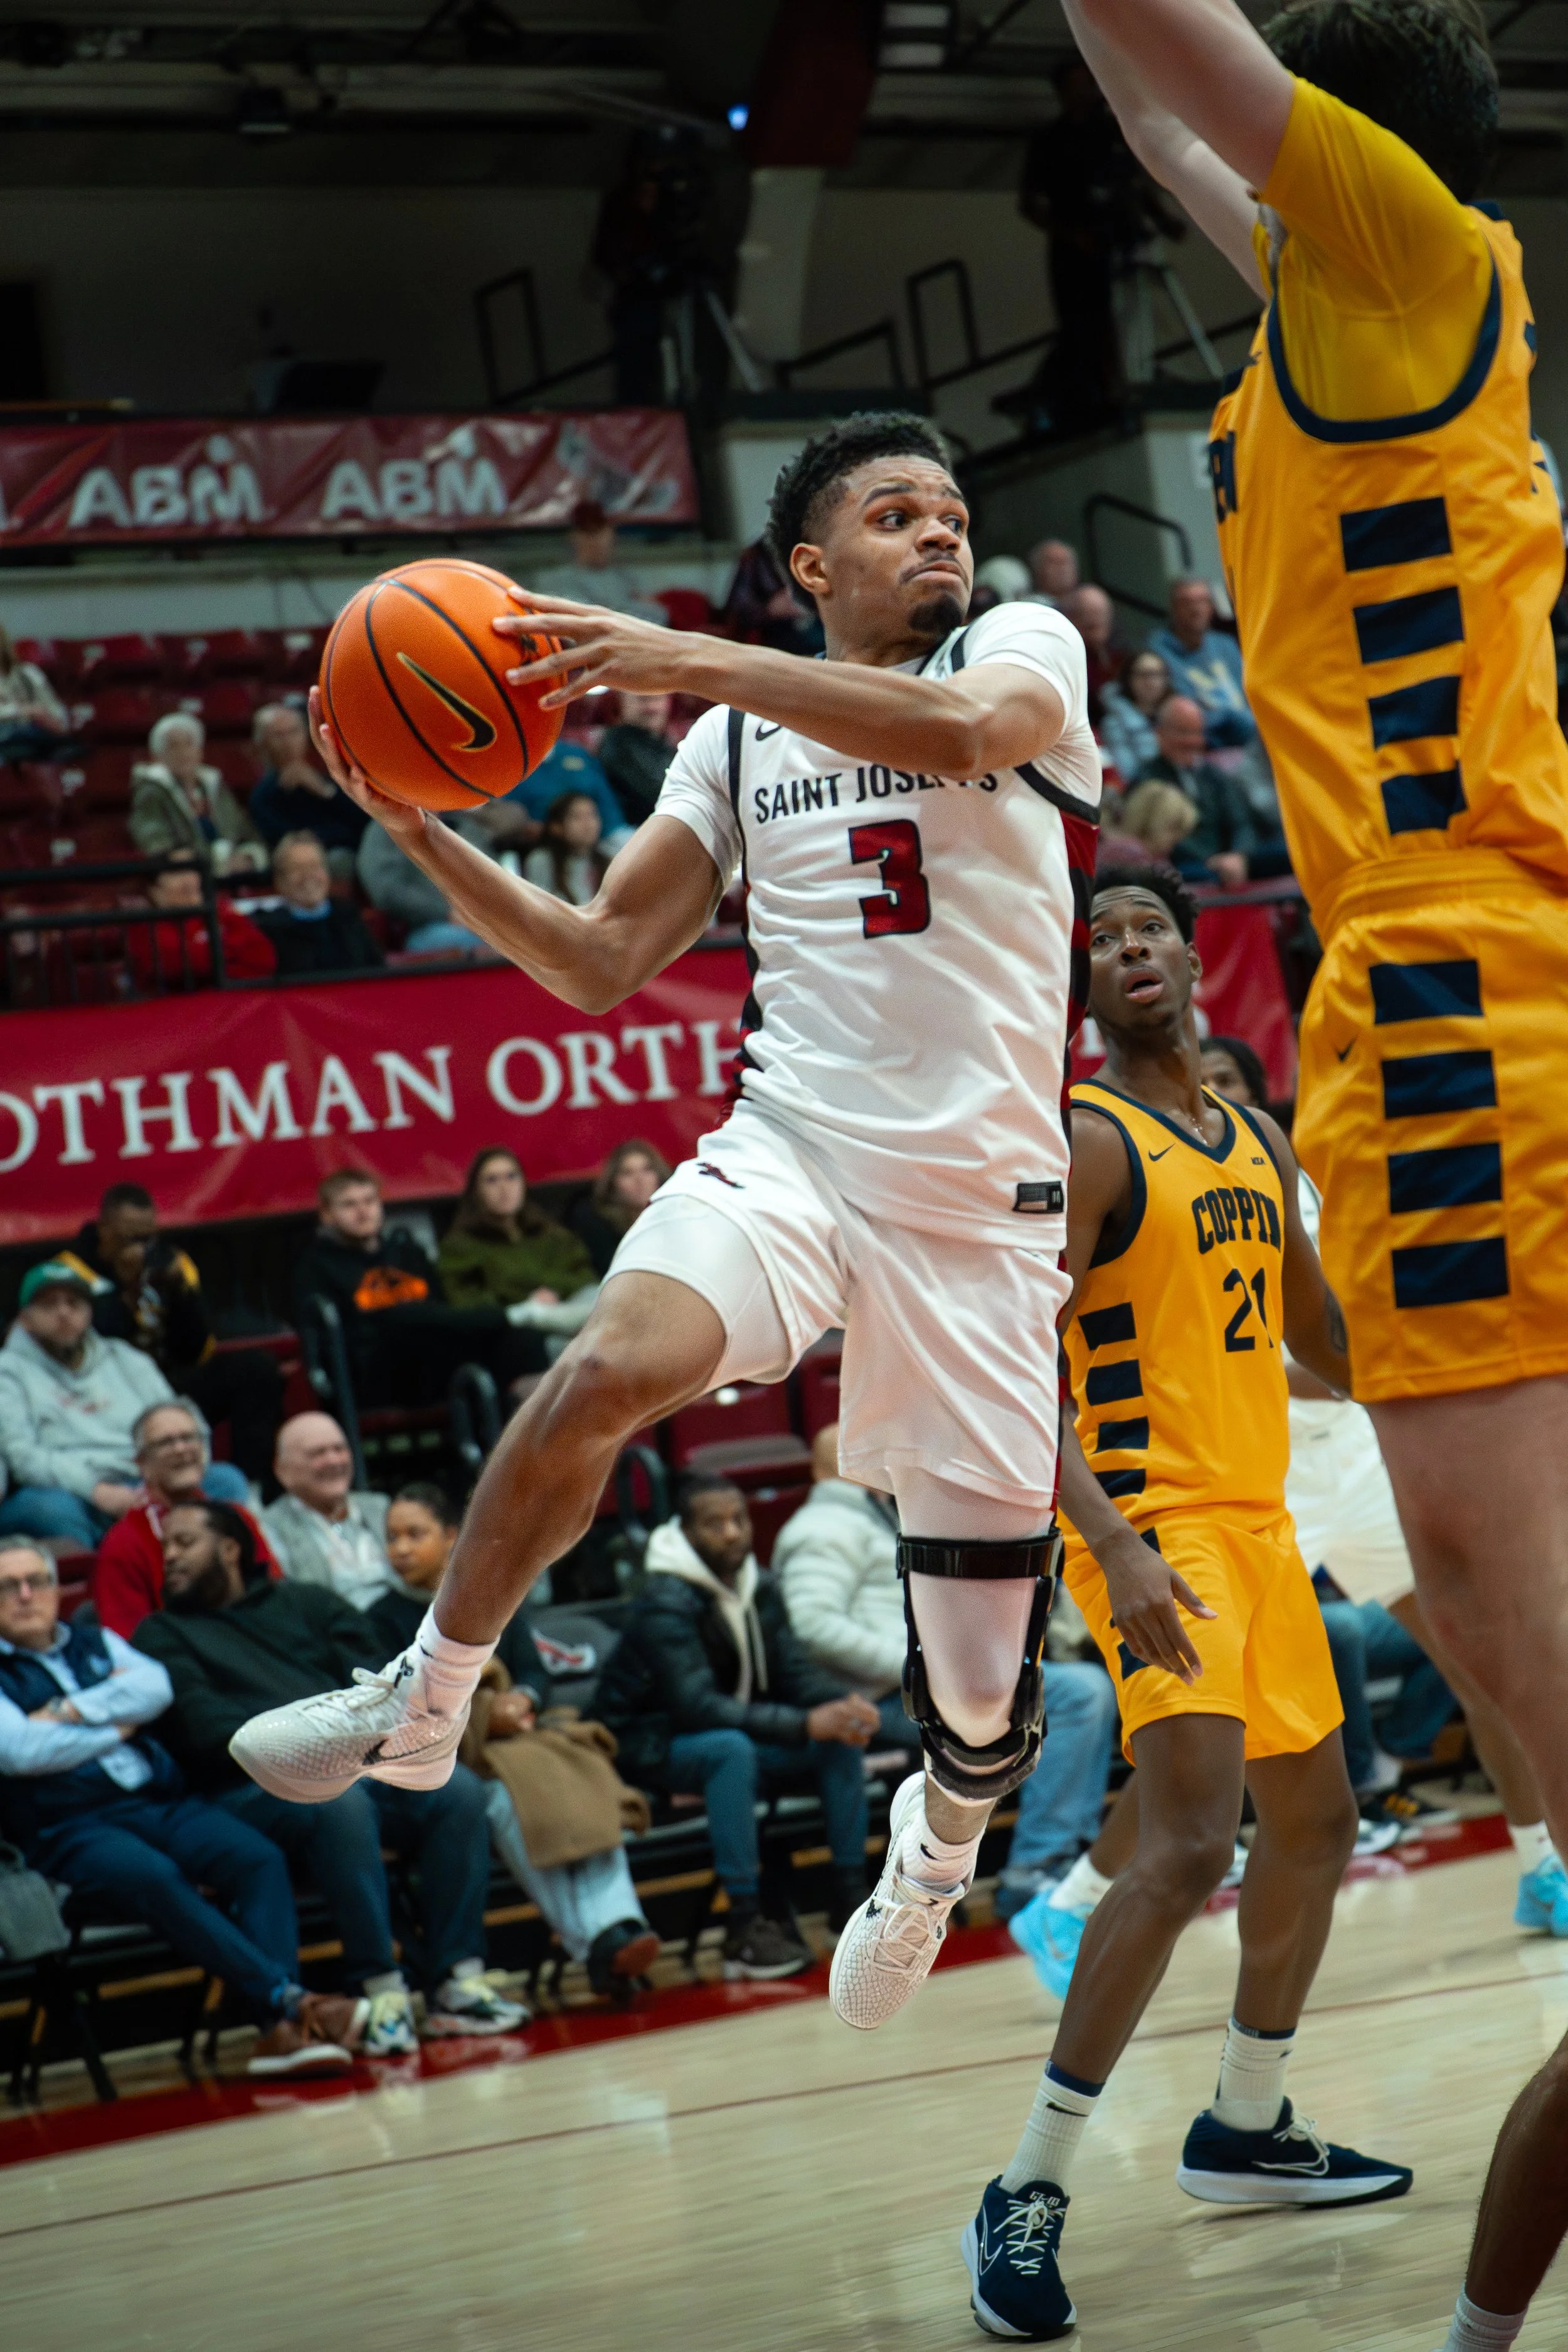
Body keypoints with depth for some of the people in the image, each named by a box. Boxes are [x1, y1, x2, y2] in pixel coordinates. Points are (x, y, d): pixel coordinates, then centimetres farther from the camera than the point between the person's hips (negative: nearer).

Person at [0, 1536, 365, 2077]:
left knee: (260, 1858, -22)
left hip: (162, 1802, 5)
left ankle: (280, 2028, -35)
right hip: (73, 1826, -5)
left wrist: (71, 1712, -5)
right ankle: (287, 1999, -39)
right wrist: (114, 1728, 1)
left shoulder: (94, 1642, 24)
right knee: (155, 1878, -36)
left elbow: (156, 1687, 5)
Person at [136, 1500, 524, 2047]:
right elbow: (204, 1729, -2)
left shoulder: (304, 1603, 25)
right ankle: (379, 1991, -35)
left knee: (457, 1790, -23)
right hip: (255, 1788, -4)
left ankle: (456, 1982, -26)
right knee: (340, 1803, -37)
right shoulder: (164, 1633, 14)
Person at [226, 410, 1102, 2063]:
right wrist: (421, 831, 1)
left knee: (984, 1700, 2)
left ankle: (938, 1839, 39)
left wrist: (690, 661, -25)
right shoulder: (737, 741, 15)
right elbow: (601, 962, 15)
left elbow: (967, 726, -22)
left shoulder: (1026, 644, 3)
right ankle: (425, 1701, -11)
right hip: (787, 1150, 2)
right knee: (611, 1366, -33)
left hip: (981, 1207, -2)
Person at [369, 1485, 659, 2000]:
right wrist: (479, 1719, -17)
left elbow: (536, 1673, 12)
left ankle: (617, 1924, -47)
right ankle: (594, 1945, -47)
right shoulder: (386, 1618, 9)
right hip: (446, 1756, -3)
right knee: (508, 1801, -36)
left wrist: (521, 1698, -13)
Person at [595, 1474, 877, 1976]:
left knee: (841, 1739, -12)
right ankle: (743, 1932, -38)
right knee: (731, 1748, -37)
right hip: (653, 1749, -7)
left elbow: (796, 1670, 2)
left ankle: (850, 1895, -7)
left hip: (736, 1732, 7)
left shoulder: (759, 1589, 2)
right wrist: (805, 1724, -36)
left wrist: (844, 1704, -22)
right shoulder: (664, 1604, -22)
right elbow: (697, 1707, -31)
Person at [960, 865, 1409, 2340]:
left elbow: (1320, 1337, 27)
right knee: (1189, 1846, -22)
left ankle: (1244, 2132, 37)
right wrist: (1113, 1546, -31)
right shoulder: (1084, 1142, -11)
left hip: (1258, 1523, 9)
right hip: (1155, 1524, -9)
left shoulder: (1258, 1143, 14)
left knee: (1315, 1821, 19)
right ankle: (1027, 2194, -17)